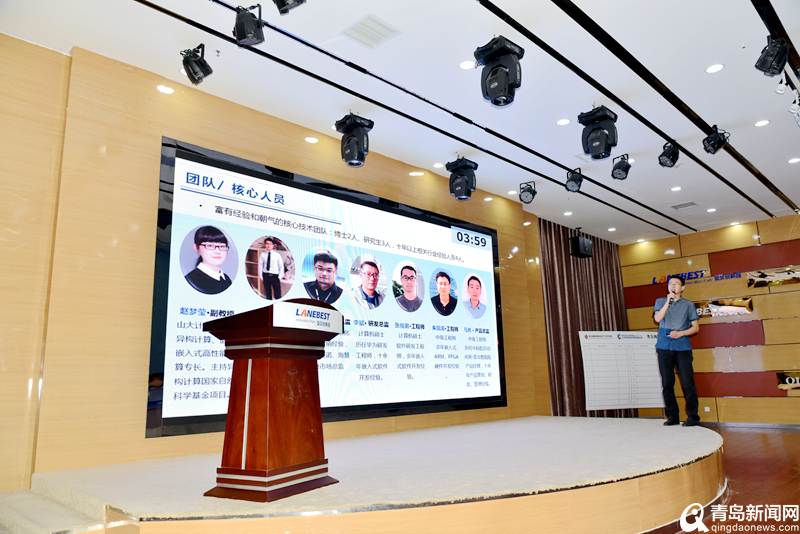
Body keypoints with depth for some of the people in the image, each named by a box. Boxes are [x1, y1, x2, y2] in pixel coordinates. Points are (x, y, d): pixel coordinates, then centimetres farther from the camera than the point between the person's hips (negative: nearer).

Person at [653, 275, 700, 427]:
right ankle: (672, 416, 12)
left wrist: (680, 333, -8)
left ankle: (693, 416, 6)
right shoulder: (660, 301, 12)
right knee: (667, 384, 3)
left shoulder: (688, 305, 10)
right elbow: (657, 318, -5)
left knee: (688, 383, -6)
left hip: (683, 347, -1)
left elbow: (695, 327, 8)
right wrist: (668, 301, -10)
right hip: (664, 346, 1)